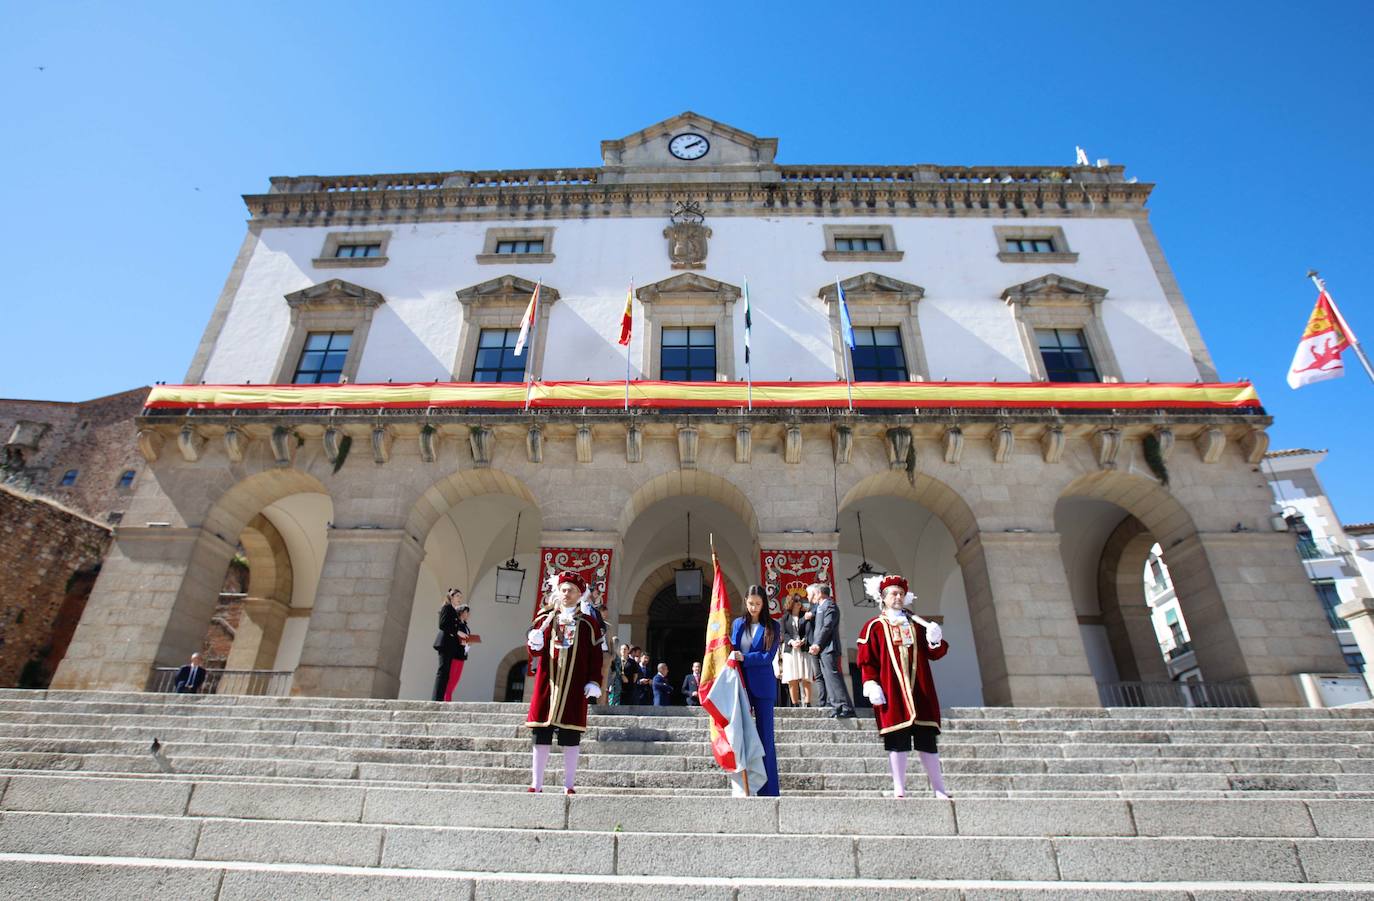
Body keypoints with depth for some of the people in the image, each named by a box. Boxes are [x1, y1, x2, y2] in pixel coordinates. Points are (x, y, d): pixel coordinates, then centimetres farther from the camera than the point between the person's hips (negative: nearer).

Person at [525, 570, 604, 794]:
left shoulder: (589, 623, 6)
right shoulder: (544, 619, 9)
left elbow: (595, 656, 3)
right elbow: (538, 651, 4)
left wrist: (594, 682, -5)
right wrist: (535, 644, -19)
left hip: (575, 688, -1)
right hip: (547, 684, 1)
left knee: (571, 737, 2)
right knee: (542, 735, 3)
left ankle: (569, 786, 13)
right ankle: (536, 784, 14)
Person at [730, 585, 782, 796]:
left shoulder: (772, 626, 0)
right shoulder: (737, 624, 9)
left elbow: (768, 656, -8)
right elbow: (731, 650, 13)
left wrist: (744, 657, -17)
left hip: (763, 685, -3)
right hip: (740, 683, 3)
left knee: (765, 734, 2)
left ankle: (768, 788, 7)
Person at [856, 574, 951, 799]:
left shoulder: (917, 624, 15)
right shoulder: (874, 627, 4)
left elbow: (935, 654, 12)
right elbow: (866, 660, -1)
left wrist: (936, 641, -10)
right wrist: (871, 685, -12)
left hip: (919, 691, 3)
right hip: (891, 693, -3)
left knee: (927, 738, 6)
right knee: (897, 740, -2)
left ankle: (938, 788, 17)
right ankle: (899, 789, 6)